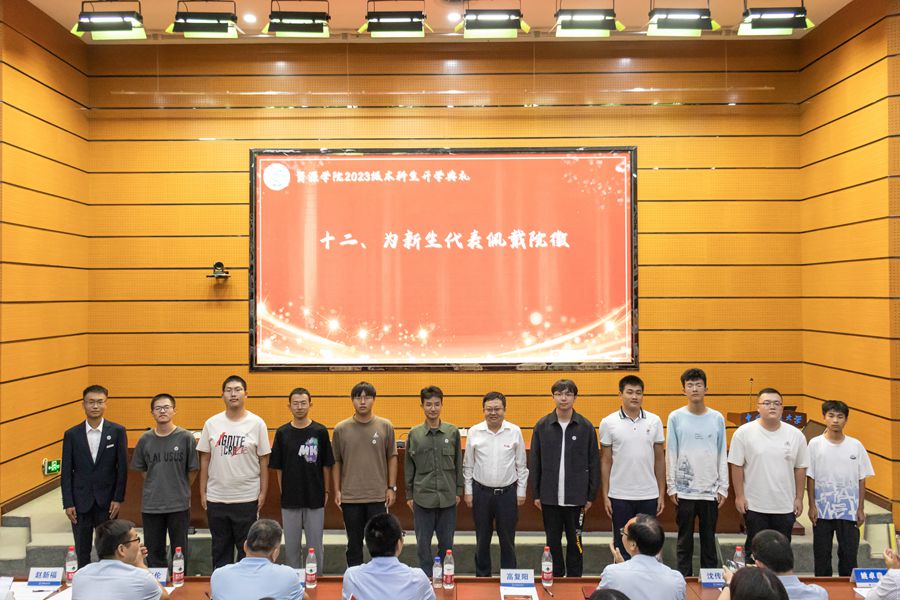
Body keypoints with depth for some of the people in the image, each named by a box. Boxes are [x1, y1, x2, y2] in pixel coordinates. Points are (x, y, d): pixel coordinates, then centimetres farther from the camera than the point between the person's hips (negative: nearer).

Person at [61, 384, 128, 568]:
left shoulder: (117, 431, -2)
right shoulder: (71, 434, 1)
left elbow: (122, 467, -1)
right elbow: (66, 472, 2)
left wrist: (118, 499, -6)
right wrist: (68, 503, -3)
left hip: (107, 501, -1)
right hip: (80, 502, 1)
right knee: (82, 552, 9)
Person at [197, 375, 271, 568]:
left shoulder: (257, 424, -4)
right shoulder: (211, 423, 1)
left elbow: (263, 461, -1)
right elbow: (205, 460, 6)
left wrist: (263, 493, -4)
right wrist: (203, 493, 3)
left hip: (247, 499, -2)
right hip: (216, 498, 2)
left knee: (247, 550, 8)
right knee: (220, 550, 14)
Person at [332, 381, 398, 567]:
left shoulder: (385, 426, -1)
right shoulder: (341, 429, -1)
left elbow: (392, 457, 4)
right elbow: (336, 461, 5)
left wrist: (392, 487, 0)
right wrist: (337, 490, 2)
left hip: (378, 496, 0)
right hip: (350, 496, 0)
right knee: (354, 543, 12)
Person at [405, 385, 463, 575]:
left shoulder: (453, 432, 0)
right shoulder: (414, 434, 0)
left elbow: (458, 464, 5)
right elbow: (409, 467, 5)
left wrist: (458, 491, 3)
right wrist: (409, 495, 4)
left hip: (447, 496, 0)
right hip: (423, 496, 0)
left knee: (446, 542, 10)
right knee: (423, 542, 7)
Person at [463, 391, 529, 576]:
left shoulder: (515, 432, -5)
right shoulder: (474, 432, -3)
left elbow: (521, 464, 2)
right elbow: (468, 465, 4)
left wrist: (521, 491, 2)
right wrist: (468, 491, 3)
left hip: (508, 492, -1)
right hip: (481, 491, 1)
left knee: (507, 539, 9)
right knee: (482, 539, 12)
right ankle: (482, 576, 27)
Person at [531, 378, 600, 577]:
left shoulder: (586, 427, -3)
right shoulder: (542, 426, 0)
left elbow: (594, 463, 1)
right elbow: (535, 462, 3)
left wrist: (591, 495, -1)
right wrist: (536, 494, 1)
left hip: (576, 497, -1)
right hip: (550, 497, 1)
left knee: (574, 542, 10)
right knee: (553, 542, 11)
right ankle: (555, 578, 26)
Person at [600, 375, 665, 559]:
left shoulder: (654, 421, 1)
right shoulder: (608, 423, -4)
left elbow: (659, 459, 6)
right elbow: (606, 461, 0)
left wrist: (662, 494, 3)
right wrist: (605, 495, -3)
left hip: (649, 496, 2)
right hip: (620, 496, -1)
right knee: (622, 545, 8)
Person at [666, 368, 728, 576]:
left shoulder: (717, 418, 3)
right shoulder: (675, 417, -1)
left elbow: (722, 456, 5)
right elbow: (670, 454, 0)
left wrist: (723, 488, 1)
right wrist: (671, 487, -3)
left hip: (711, 491, 1)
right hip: (684, 490, -1)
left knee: (709, 540, 10)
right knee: (685, 540, 7)